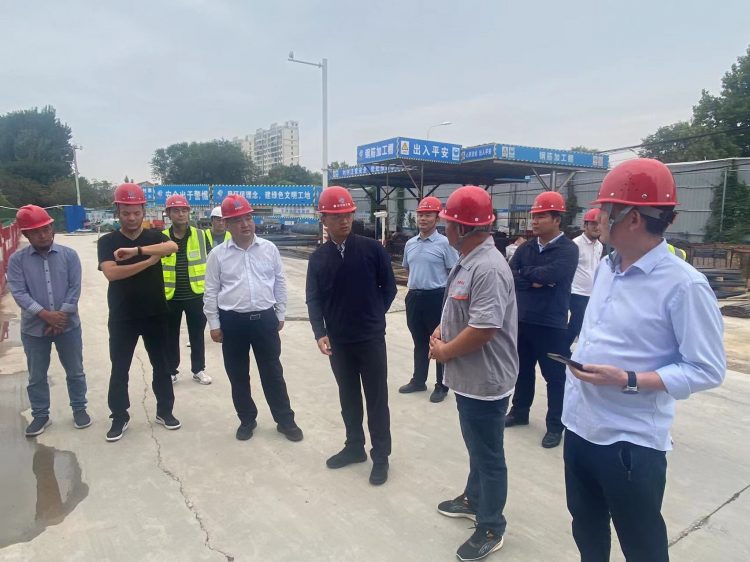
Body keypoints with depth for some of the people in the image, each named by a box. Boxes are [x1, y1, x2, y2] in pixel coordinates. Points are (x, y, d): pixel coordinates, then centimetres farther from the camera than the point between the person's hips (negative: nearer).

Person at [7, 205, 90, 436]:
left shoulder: (69, 255, -3)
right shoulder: (17, 260, -3)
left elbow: (75, 288, -6)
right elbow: (18, 293, -10)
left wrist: (61, 316, -14)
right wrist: (45, 315, -20)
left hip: (68, 325, 0)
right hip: (33, 329, 1)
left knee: (75, 371, 11)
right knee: (37, 376, 13)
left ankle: (79, 408, 28)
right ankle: (40, 415, 30)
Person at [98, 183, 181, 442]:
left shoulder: (154, 236, 0)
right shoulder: (107, 241, -2)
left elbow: (173, 247, -23)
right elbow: (111, 273, -19)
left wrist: (136, 250, -31)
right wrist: (149, 261, -20)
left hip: (155, 314, 1)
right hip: (122, 317, -1)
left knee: (161, 364, 11)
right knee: (119, 369, 8)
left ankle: (164, 410, 26)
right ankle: (119, 417, 24)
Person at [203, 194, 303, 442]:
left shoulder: (269, 249, 0)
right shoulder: (218, 254, -2)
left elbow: (280, 283, 7)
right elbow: (211, 292, 2)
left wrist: (280, 315, 7)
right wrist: (214, 324, 1)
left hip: (265, 319, 0)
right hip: (233, 322, 0)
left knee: (273, 373, 9)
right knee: (238, 376, 12)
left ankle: (285, 420, 23)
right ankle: (247, 420, 31)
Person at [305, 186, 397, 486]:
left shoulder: (372, 248, -7)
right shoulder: (318, 258, 1)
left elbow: (389, 288, 1)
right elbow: (313, 299, 0)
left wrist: (372, 316, 6)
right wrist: (320, 333, -13)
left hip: (371, 339, -3)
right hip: (338, 342, 3)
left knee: (376, 399, 6)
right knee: (348, 397, 16)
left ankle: (381, 455, 20)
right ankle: (355, 447, 34)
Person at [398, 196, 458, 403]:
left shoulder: (444, 243, -9)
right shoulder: (410, 244, 8)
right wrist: (414, 285, 15)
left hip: (437, 297, -6)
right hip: (414, 297, 6)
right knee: (419, 342, 17)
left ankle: (442, 386, 18)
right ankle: (418, 381, 31)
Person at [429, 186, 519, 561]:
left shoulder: (488, 268, -26)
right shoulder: (467, 260, 6)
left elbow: (483, 328, -30)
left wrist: (444, 352, -16)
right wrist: (440, 331, 1)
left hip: (485, 380, -9)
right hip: (470, 377, 10)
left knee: (488, 455, 9)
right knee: (476, 447, 26)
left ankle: (490, 529, 28)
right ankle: (473, 499, 46)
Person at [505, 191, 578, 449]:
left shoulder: (568, 249, -10)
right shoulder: (525, 248, 7)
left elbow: (549, 274, -25)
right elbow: (509, 275, -4)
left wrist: (525, 273, -9)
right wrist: (534, 281, -18)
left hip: (552, 325, -6)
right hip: (522, 320, 6)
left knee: (554, 376, 7)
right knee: (522, 370, 19)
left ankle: (555, 426, 22)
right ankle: (519, 412, 37)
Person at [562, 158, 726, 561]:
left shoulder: (683, 284, -19)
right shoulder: (606, 267, 5)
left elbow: (707, 370, -17)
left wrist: (628, 381, -26)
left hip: (631, 440, -7)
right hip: (580, 423, 7)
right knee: (585, 528, 25)